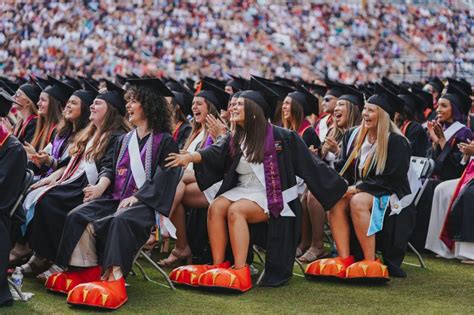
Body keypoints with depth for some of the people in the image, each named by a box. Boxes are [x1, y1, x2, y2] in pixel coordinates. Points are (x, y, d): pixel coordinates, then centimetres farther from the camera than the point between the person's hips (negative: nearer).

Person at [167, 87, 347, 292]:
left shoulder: (280, 137, -7)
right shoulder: (234, 140, 8)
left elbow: (309, 164, -4)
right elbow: (213, 153, -9)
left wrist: (340, 187, -2)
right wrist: (190, 157, -31)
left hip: (271, 196, -5)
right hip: (243, 189, 5)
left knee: (235, 210, -31)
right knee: (216, 207, -23)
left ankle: (240, 272, -34)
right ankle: (218, 267, -24)